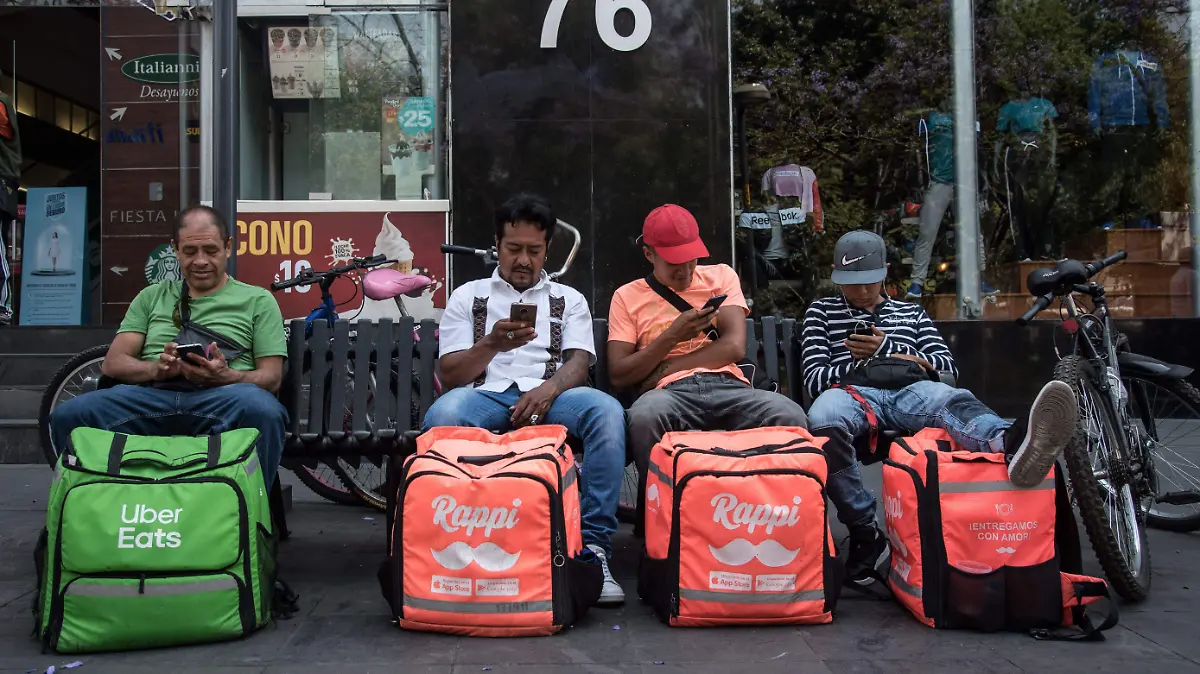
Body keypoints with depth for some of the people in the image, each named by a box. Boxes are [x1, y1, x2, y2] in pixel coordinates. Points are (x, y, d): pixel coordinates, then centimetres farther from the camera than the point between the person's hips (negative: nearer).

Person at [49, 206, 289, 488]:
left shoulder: (257, 300, 18)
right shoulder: (152, 297, 27)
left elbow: (271, 377, 9)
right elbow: (113, 364, 17)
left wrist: (225, 376, -13)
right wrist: (157, 368, -6)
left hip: (221, 397, -3)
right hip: (151, 394, 3)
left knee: (263, 410, -39)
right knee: (67, 414, -26)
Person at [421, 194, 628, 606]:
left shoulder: (569, 300, 23)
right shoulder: (468, 297, 21)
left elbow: (579, 363, 6)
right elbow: (449, 375, 10)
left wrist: (547, 390, -17)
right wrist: (491, 345, -11)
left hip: (550, 395, 1)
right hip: (485, 395, 0)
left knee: (607, 411, -33)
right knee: (444, 413, -37)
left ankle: (593, 545, -30)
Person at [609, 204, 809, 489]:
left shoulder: (721, 276, 17)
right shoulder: (628, 296, 13)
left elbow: (734, 346, 2)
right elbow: (618, 375, 4)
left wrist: (668, 367, -3)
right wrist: (672, 336, -6)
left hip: (727, 385, 1)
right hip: (671, 392, -1)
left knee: (790, 415, -31)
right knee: (644, 415, -39)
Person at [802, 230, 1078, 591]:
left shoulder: (911, 313, 32)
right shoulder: (821, 312, 25)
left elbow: (947, 367, 19)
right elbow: (814, 377, 11)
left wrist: (887, 349, 5)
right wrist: (885, 361, 4)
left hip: (910, 392, 2)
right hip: (853, 392, -2)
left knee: (955, 400, -36)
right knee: (823, 421, -40)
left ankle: (1011, 443, -71)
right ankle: (865, 535, -30)